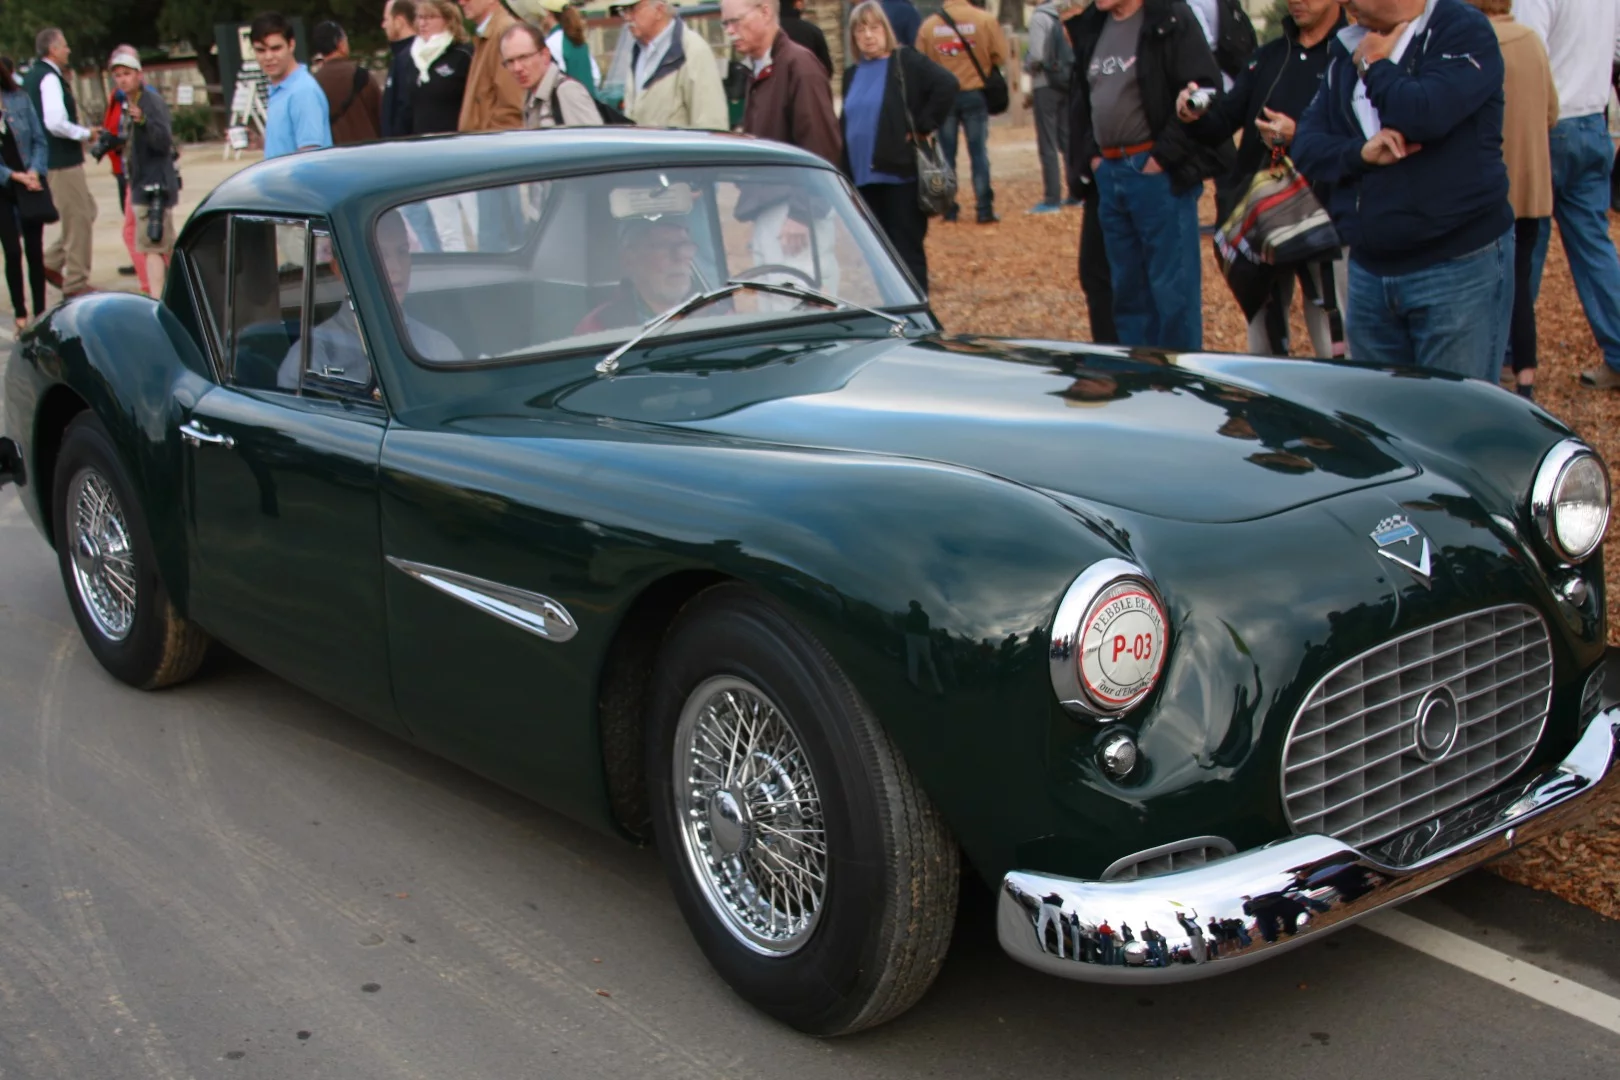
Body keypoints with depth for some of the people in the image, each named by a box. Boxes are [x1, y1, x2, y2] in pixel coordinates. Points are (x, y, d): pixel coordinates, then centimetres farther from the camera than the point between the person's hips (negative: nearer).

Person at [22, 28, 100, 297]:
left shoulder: (31, 76, 14)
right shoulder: (50, 78, -17)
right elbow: (56, 123, -27)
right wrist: (85, 133, -13)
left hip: (50, 158, 10)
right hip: (62, 160, -10)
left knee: (86, 210, 19)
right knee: (78, 218, -3)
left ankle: (52, 262, 19)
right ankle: (76, 282, 3)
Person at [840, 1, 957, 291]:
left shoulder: (907, 62, -5)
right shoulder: (852, 74, 15)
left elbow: (947, 85, -18)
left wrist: (923, 126, -15)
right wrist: (844, 175, 12)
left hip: (901, 175, -7)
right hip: (862, 179, 7)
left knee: (907, 250, -2)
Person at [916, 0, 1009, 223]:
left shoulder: (929, 24, -3)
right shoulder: (985, 20, -9)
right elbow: (1001, 55, -5)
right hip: (975, 94, -1)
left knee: (946, 154, 9)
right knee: (979, 152, 5)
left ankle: (948, 209, 9)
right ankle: (984, 210, 2)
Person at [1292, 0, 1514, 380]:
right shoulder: (1346, 51, 11)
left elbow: (1426, 114, -24)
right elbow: (1306, 145, 6)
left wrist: (1375, 66, -7)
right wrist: (1360, 152, -14)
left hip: (1459, 267, -6)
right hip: (1368, 273, 7)